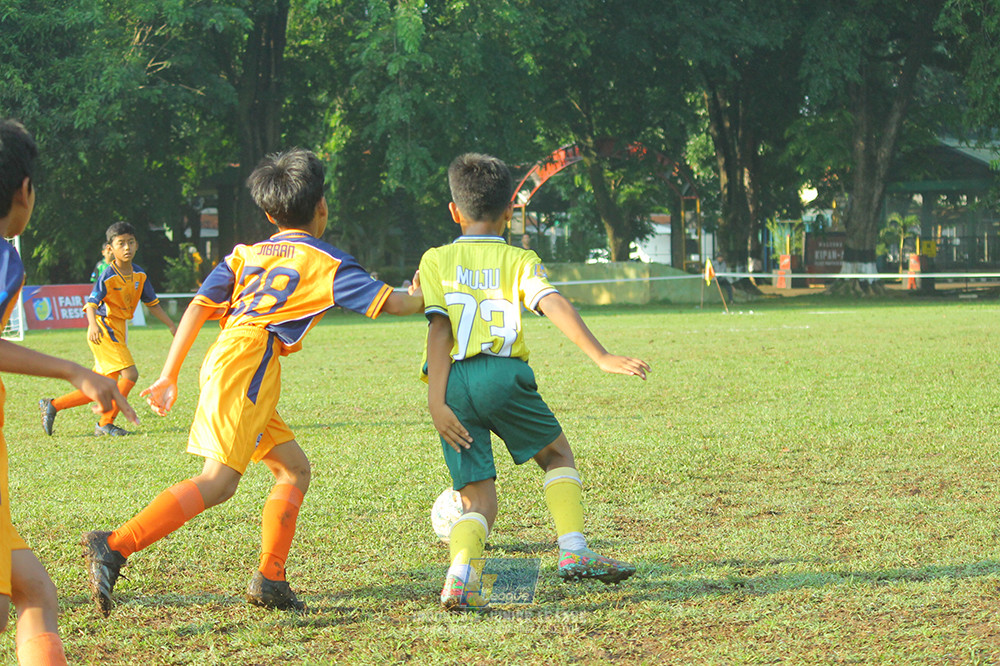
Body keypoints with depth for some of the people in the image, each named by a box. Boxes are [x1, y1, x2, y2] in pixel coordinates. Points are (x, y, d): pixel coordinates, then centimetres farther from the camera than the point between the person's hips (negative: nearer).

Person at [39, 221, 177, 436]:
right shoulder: (108, 277, -15)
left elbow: (152, 303, 18)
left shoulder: (139, 275, 6)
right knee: (130, 374, -18)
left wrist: (171, 326, 16)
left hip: (118, 333, 8)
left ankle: (52, 405, 18)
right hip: (103, 331, -8)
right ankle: (106, 423, -6)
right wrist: (93, 324, -42)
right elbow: (91, 304, -23)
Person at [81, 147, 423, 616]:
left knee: (293, 468, 15)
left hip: (223, 363, 8)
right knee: (219, 479, -17)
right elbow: (388, 302, 5)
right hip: (248, 362, -8)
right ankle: (115, 546, -29)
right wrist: (423, 299, 27)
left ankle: (269, 578, 6)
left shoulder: (246, 255, 25)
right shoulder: (325, 261, 9)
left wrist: (168, 376, 15)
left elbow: (198, 307, 15)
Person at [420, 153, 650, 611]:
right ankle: (574, 551, 10)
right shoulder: (519, 261, 10)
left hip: (452, 382, 2)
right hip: (502, 374, -2)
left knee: (478, 499, 7)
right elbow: (554, 306, -7)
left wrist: (437, 402, -4)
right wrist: (601, 357, -14)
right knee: (556, 453, 24)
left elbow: (440, 330, 2)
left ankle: (460, 573, -20)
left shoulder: (436, 260, 13)